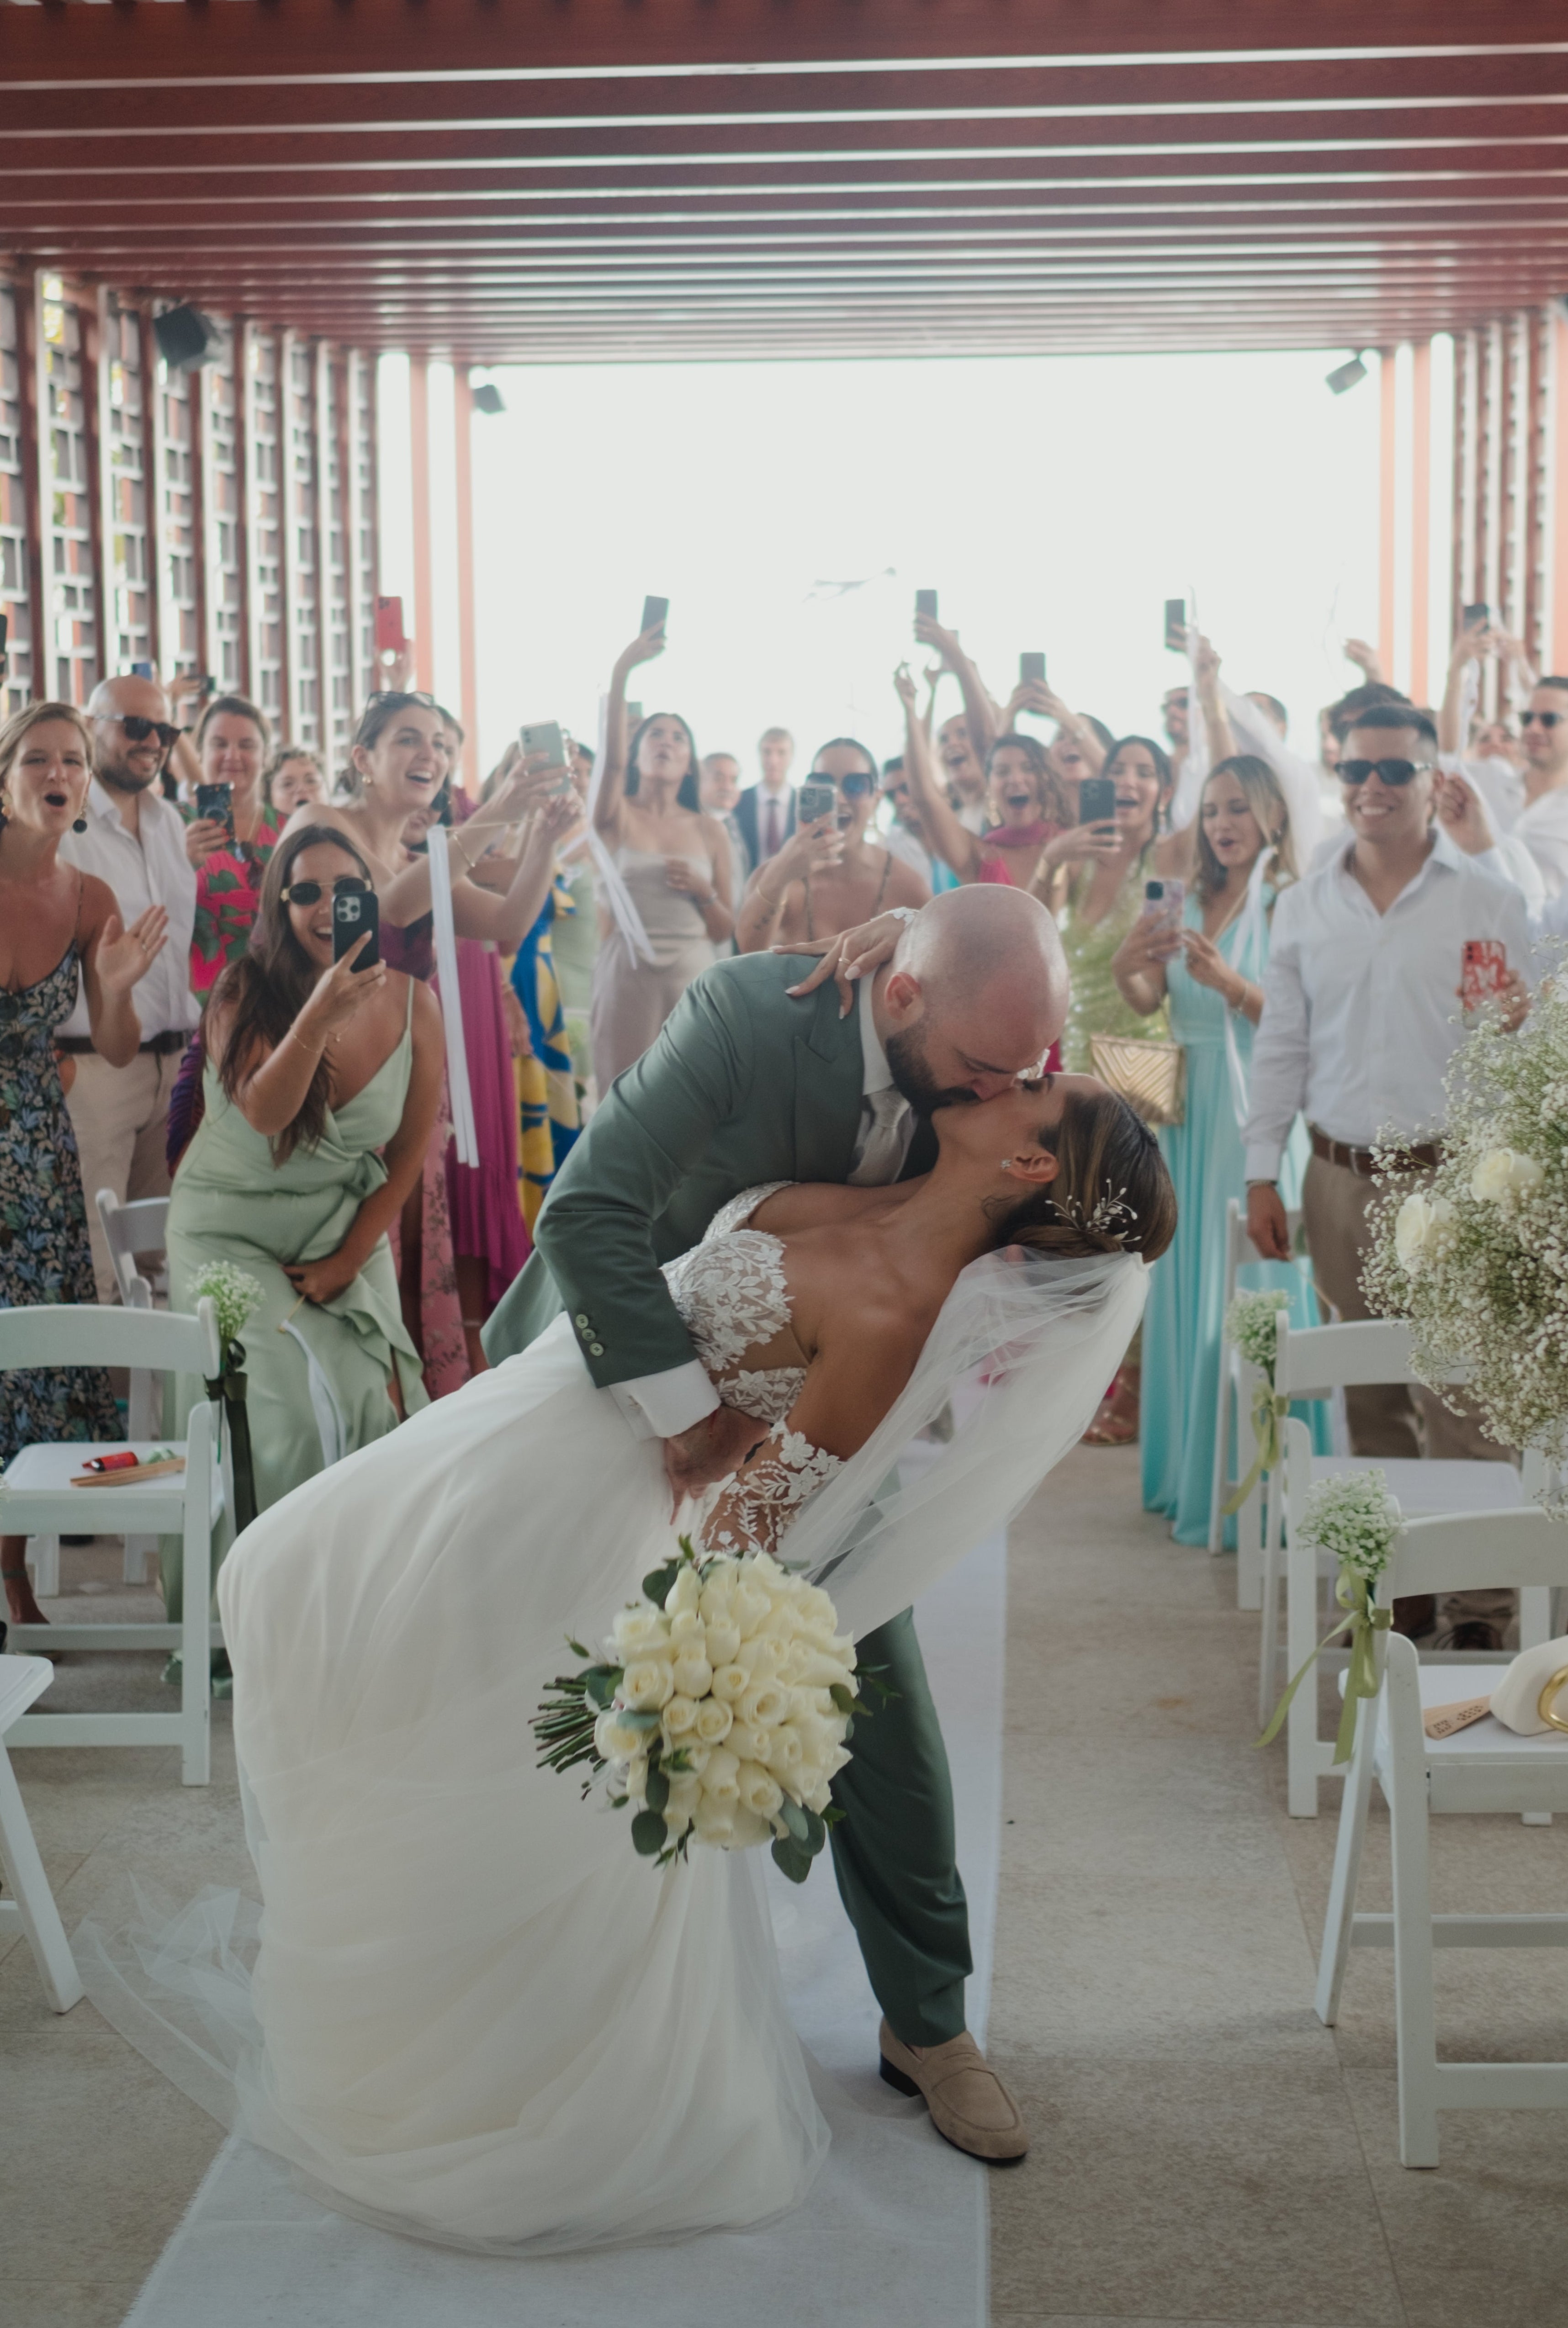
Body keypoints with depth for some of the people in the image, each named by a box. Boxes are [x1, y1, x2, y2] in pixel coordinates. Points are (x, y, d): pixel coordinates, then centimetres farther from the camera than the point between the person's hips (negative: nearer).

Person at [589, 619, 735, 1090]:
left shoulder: (709, 829, 9)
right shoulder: (619, 817, 3)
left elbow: (726, 930, 12)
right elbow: (611, 758, -19)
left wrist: (702, 891, -9)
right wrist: (621, 671, -29)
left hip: (693, 974, 2)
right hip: (627, 972, -2)